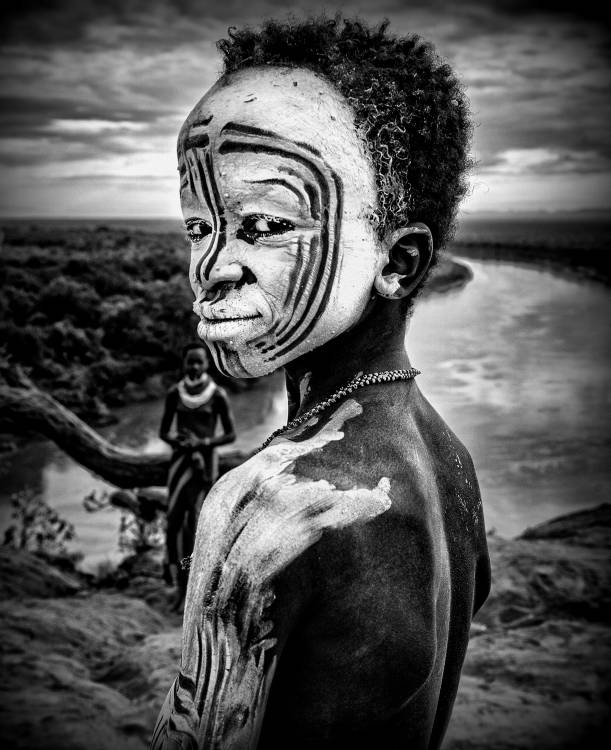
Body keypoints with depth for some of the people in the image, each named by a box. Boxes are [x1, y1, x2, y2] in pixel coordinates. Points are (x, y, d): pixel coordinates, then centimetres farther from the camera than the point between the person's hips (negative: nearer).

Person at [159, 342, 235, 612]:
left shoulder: (217, 395, -5)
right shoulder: (174, 394, 4)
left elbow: (230, 435, -1)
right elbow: (164, 431, 11)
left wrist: (203, 443, -14)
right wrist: (176, 440, -11)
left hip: (205, 461, -3)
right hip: (179, 460, 3)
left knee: (194, 524, -5)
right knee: (173, 522, -4)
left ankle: (190, 589, 3)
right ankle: (179, 585, 5)